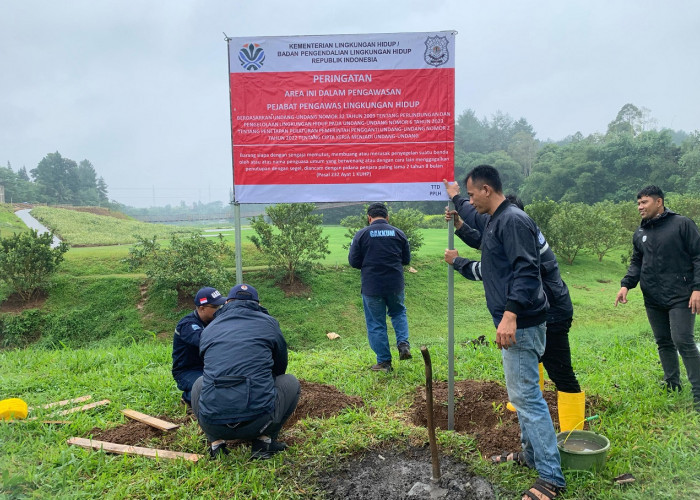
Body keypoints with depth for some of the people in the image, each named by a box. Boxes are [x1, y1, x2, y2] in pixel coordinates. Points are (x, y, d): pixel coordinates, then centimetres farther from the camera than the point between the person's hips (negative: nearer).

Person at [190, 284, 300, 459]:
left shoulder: (209, 328, 17)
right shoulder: (269, 322, 12)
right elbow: (280, 367, 26)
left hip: (212, 424, 2)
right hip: (259, 422, -2)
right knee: (290, 382, 25)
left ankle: (216, 441, 17)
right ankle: (264, 439, 14)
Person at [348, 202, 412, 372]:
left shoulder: (361, 234, -5)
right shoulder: (398, 233, 3)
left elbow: (353, 261, -4)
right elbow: (407, 260, 10)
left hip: (371, 287, -2)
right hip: (395, 285, 2)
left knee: (376, 323, 8)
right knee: (398, 313, 26)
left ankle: (384, 362, 12)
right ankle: (403, 343, 6)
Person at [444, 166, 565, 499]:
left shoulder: (513, 220, -16)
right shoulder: (491, 220, 15)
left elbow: (526, 270, -25)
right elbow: (475, 221, 42)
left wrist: (510, 314, -33)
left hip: (520, 323, -11)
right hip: (513, 322, 11)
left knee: (526, 396, -7)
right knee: (522, 394, 19)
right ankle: (532, 455, 34)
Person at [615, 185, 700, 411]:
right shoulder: (640, 234, 13)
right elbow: (636, 263, 16)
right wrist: (626, 284, 0)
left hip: (680, 297, -6)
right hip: (653, 300, 6)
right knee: (664, 343, 13)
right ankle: (672, 385, 26)